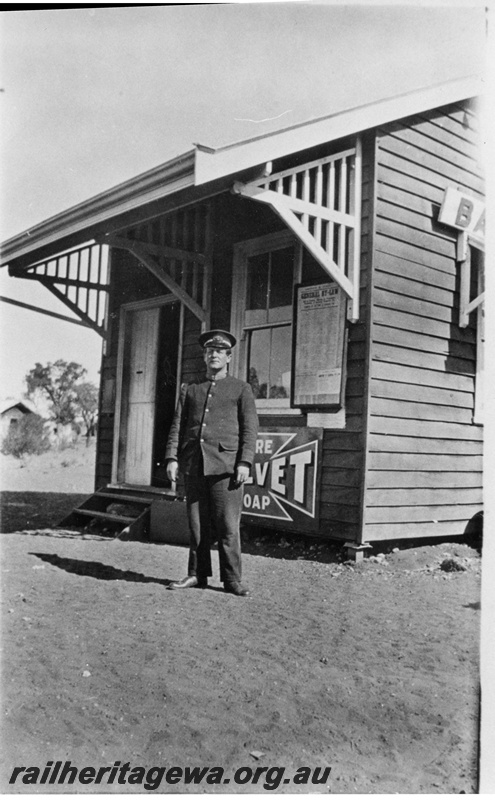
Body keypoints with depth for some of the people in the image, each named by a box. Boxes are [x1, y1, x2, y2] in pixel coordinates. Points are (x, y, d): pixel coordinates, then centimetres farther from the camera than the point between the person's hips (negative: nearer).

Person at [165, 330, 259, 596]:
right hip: (194, 465, 3)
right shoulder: (189, 389, 17)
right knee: (197, 524, 6)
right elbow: (177, 426, 13)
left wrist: (245, 463, -10)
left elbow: (249, 429, 1)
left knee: (228, 525, -4)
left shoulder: (241, 389, 8)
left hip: (226, 465, -3)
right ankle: (197, 575, 16)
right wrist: (172, 458, 1)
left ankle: (232, 579, 5)